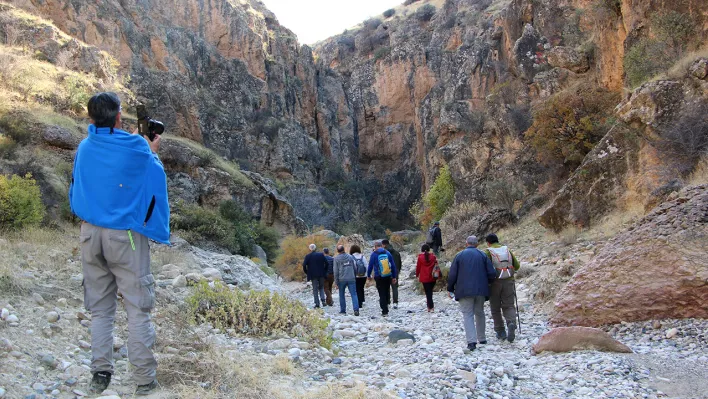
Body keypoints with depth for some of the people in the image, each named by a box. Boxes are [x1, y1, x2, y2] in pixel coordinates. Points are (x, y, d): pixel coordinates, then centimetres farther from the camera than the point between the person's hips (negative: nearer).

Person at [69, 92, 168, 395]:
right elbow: (156, 179, 7)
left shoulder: (84, 148, 4)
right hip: (125, 234, -4)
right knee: (138, 308, 1)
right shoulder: (135, 147, -9)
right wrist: (152, 152, 19)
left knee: (100, 308, 12)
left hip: (90, 233, 4)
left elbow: (75, 191, 15)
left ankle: (100, 373, 14)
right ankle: (145, 379, 3)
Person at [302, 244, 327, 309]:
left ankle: (317, 303, 2)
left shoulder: (308, 256, -6)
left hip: (313, 275, -2)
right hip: (321, 274, 2)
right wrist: (324, 271, 8)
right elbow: (326, 263, -3)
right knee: (321, 287, 18)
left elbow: (304, 265, -12)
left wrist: (306, 272, 2)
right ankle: (323, 300, 0)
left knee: (315, 289, 5)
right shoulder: (321, 255, 0)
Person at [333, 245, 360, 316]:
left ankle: (343, 310, 18)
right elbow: (355, 268, 10)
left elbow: (336, 271, -3)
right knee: (354, 294, -2)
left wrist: (336, 282, 0)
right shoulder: (350, 256, 7)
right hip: (351, 279, 1)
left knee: (341, 295, 14)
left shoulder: (336, 258, -1)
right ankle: (356, 309, -16)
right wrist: (354, 276, 23)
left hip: (342, 279, -1)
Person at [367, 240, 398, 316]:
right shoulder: (388, 253, 3)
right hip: (388, 277, 2)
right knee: (387, 292, 18)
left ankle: (385, 311, 1)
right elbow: (393, 265, 6)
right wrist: (394, 276, 13)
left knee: (382, 294, 2)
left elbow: (370, 266, 0)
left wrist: (368, 275, 16)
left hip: (379, 277, -2)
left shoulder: (374, 254, -6)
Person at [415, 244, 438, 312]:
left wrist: (417, 275, 15)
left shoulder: (420, 257, -7)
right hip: (432, 277, 3)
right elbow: (436, 265, 5)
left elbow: (418, 267, -1)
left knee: (428, 292, 1)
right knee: (430, 291, 17)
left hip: (424, 278, -3)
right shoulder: (433, 257, -1)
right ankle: (431, 305, 18)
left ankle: (430, 307, -1)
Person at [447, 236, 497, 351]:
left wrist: (450, 289, 10)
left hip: (464, 290, -2)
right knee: (479, 313, 17)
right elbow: (492, 273, -2)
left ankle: (471, 341, -14)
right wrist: (485, 282, 17)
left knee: (468, 314, -1)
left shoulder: (459, 255, 0)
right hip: (480, 290, 2)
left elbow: (452, 275, -2)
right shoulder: (483, 255, 3)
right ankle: (482, 338, 26)